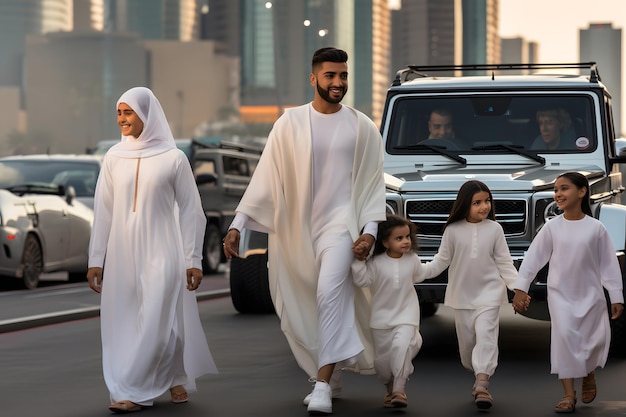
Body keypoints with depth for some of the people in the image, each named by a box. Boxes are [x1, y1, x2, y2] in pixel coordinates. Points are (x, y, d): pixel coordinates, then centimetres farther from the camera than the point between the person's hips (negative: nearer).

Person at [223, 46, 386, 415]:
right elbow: (265, 177, 1)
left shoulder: (362, 128, 2)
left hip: (340, 224, -2)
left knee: (330, 293, -25)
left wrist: (369, 231, -8)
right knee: (299, 315, 7)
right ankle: (330, 376, 28)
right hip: (294, 231, 2)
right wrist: (238, 225, -5)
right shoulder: (290, 123, 2)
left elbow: (373, 182, 4)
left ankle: (323, 386, -27)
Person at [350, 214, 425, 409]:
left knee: (401, 345, -27)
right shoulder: (376, 262, -10)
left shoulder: (413, 260, -4)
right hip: (382, 316, 1)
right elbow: (363, 280, -17)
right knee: (382, 358, 10)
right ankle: (390, 386, 37)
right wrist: (358, 260, -24)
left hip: (406, 314, -1)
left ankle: (399, 389, -19)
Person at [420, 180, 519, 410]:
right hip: (462, 294, 2)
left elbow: (504, 263, 1)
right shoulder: (453, 230, -3)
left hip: (489, 292, -2)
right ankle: (477, 376, 29)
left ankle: (482, 385, -25)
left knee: (485, 334, -18)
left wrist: (518, 287, -9)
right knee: (467, 340, 7)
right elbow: (441, 261, 2)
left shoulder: (494, 229, -3)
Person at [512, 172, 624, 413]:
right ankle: (568, 394, -6)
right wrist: (521, 288, -7)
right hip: (560, 294, 0)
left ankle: (589, 372, 36)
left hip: (590, 294, 0)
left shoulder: (596, 228, -6)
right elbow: (533, 258, -2)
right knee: (564, 337, -12)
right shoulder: (552, 227, -4)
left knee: (595, 340, 2)